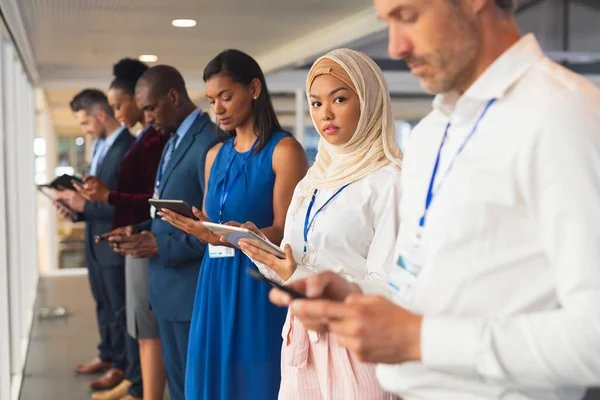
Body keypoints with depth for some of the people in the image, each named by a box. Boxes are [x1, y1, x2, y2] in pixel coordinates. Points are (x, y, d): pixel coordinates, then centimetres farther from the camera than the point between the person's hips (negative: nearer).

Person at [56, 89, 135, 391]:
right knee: (104, 305, 20)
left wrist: (86, 205, -22)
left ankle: (122, 365, 19)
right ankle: (107, 355, 35)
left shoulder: (129, 147, -19)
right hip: (95, 242, 9)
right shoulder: (99, 146, 11)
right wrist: (77, 207, 1)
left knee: (119, 309, 6)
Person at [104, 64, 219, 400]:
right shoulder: (173, 142, 15)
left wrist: (161, 245, -19)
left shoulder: (209, 143, -18)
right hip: (168, 287, 10)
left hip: (193, 291, -9)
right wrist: (141, 232, 5)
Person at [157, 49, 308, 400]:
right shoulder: (216, 155, 14)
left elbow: (284, 233, -13)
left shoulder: (284, 150, -7)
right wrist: (197, 229, -6)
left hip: (261, 287, -6)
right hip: (215, 285, 6)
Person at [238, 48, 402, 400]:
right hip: (302, 341, 6)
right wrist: (263, 249, -5)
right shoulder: (312, 183, 12)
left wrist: (302, 276, -25)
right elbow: (292, 268, 14)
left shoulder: (390, 180, -10)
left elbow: (388, 290, -17)